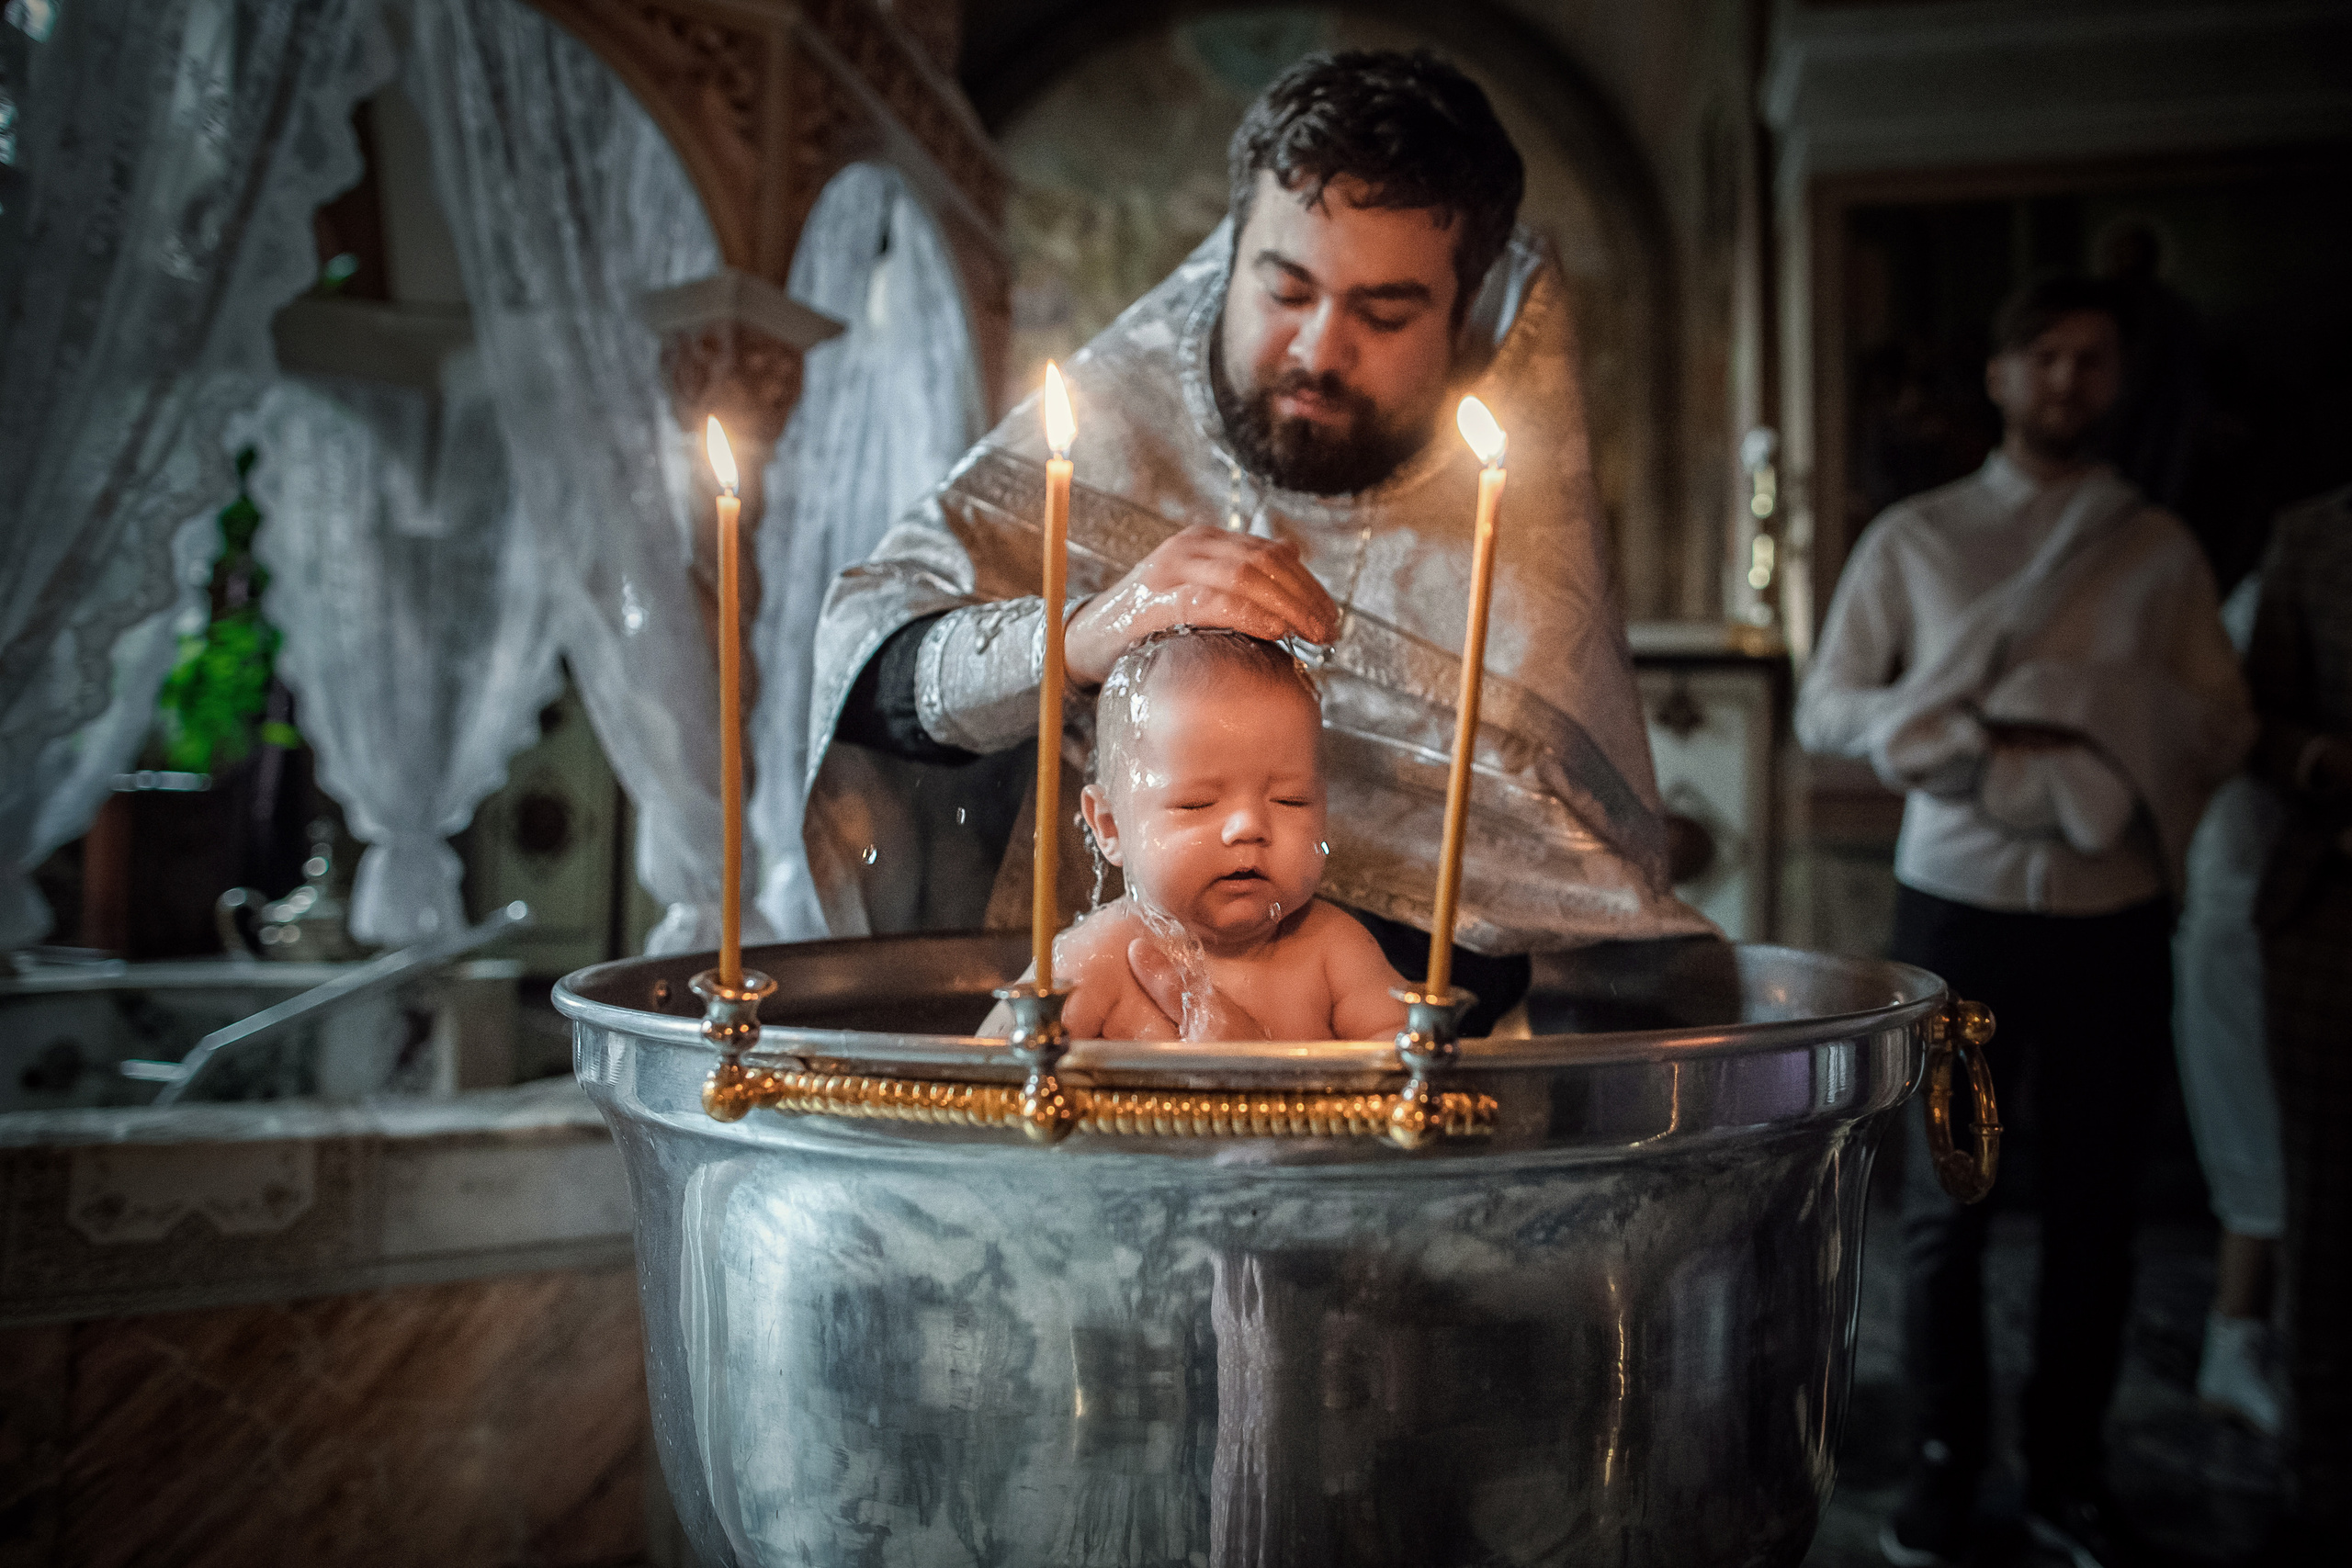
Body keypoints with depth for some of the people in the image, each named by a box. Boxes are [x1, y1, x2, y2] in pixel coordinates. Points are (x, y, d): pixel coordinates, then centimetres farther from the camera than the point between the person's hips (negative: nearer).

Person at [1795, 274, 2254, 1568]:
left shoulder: (2158, 550, 8)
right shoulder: (1913, 539, 5)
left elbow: (2221, 732, 4)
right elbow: (1826, 709, 0)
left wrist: (2087, 710, -12)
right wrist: (1983, 744, -13)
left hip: (2113, 914, 2)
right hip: (1957, 901, -1)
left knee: (2094, 1204, 8)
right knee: (1946, 1197, 5)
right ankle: (1946, 1461, 20)